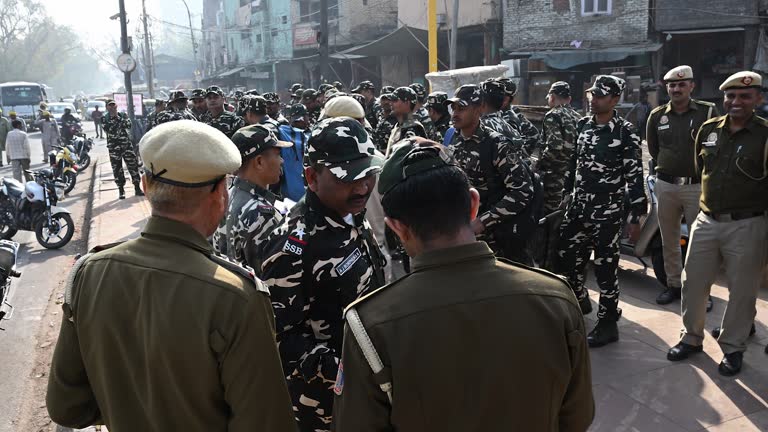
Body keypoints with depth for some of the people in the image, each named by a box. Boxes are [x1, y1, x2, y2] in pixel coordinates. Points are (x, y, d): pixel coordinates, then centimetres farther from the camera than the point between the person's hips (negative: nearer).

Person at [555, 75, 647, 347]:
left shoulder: (625, 133, -11)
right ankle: (580, 300, 37)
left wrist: (636, 216, -14)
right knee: (565, 258, 12)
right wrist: (568, 193, 20)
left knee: (605, 266, 0)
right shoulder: (583, 125, 8)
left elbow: (635, 176, -12)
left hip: (607, 211, -6)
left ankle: (607, 323, 14)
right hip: (578, 206, 6)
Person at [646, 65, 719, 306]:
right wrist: (666, 167, 10)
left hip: (698, 186, -3)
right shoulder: (657, 116, 6)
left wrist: (701, 169, -2)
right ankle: (673, 285, 24)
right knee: (669, 241, 12)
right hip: (665, 186, 3)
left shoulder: (708, 112, -2)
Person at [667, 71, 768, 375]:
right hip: (706, 221, 4)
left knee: (742, 292, 8)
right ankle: (691, 338, 29)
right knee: (693, 284, 11)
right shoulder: (708, 130, 4)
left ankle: (733, 348, 25)